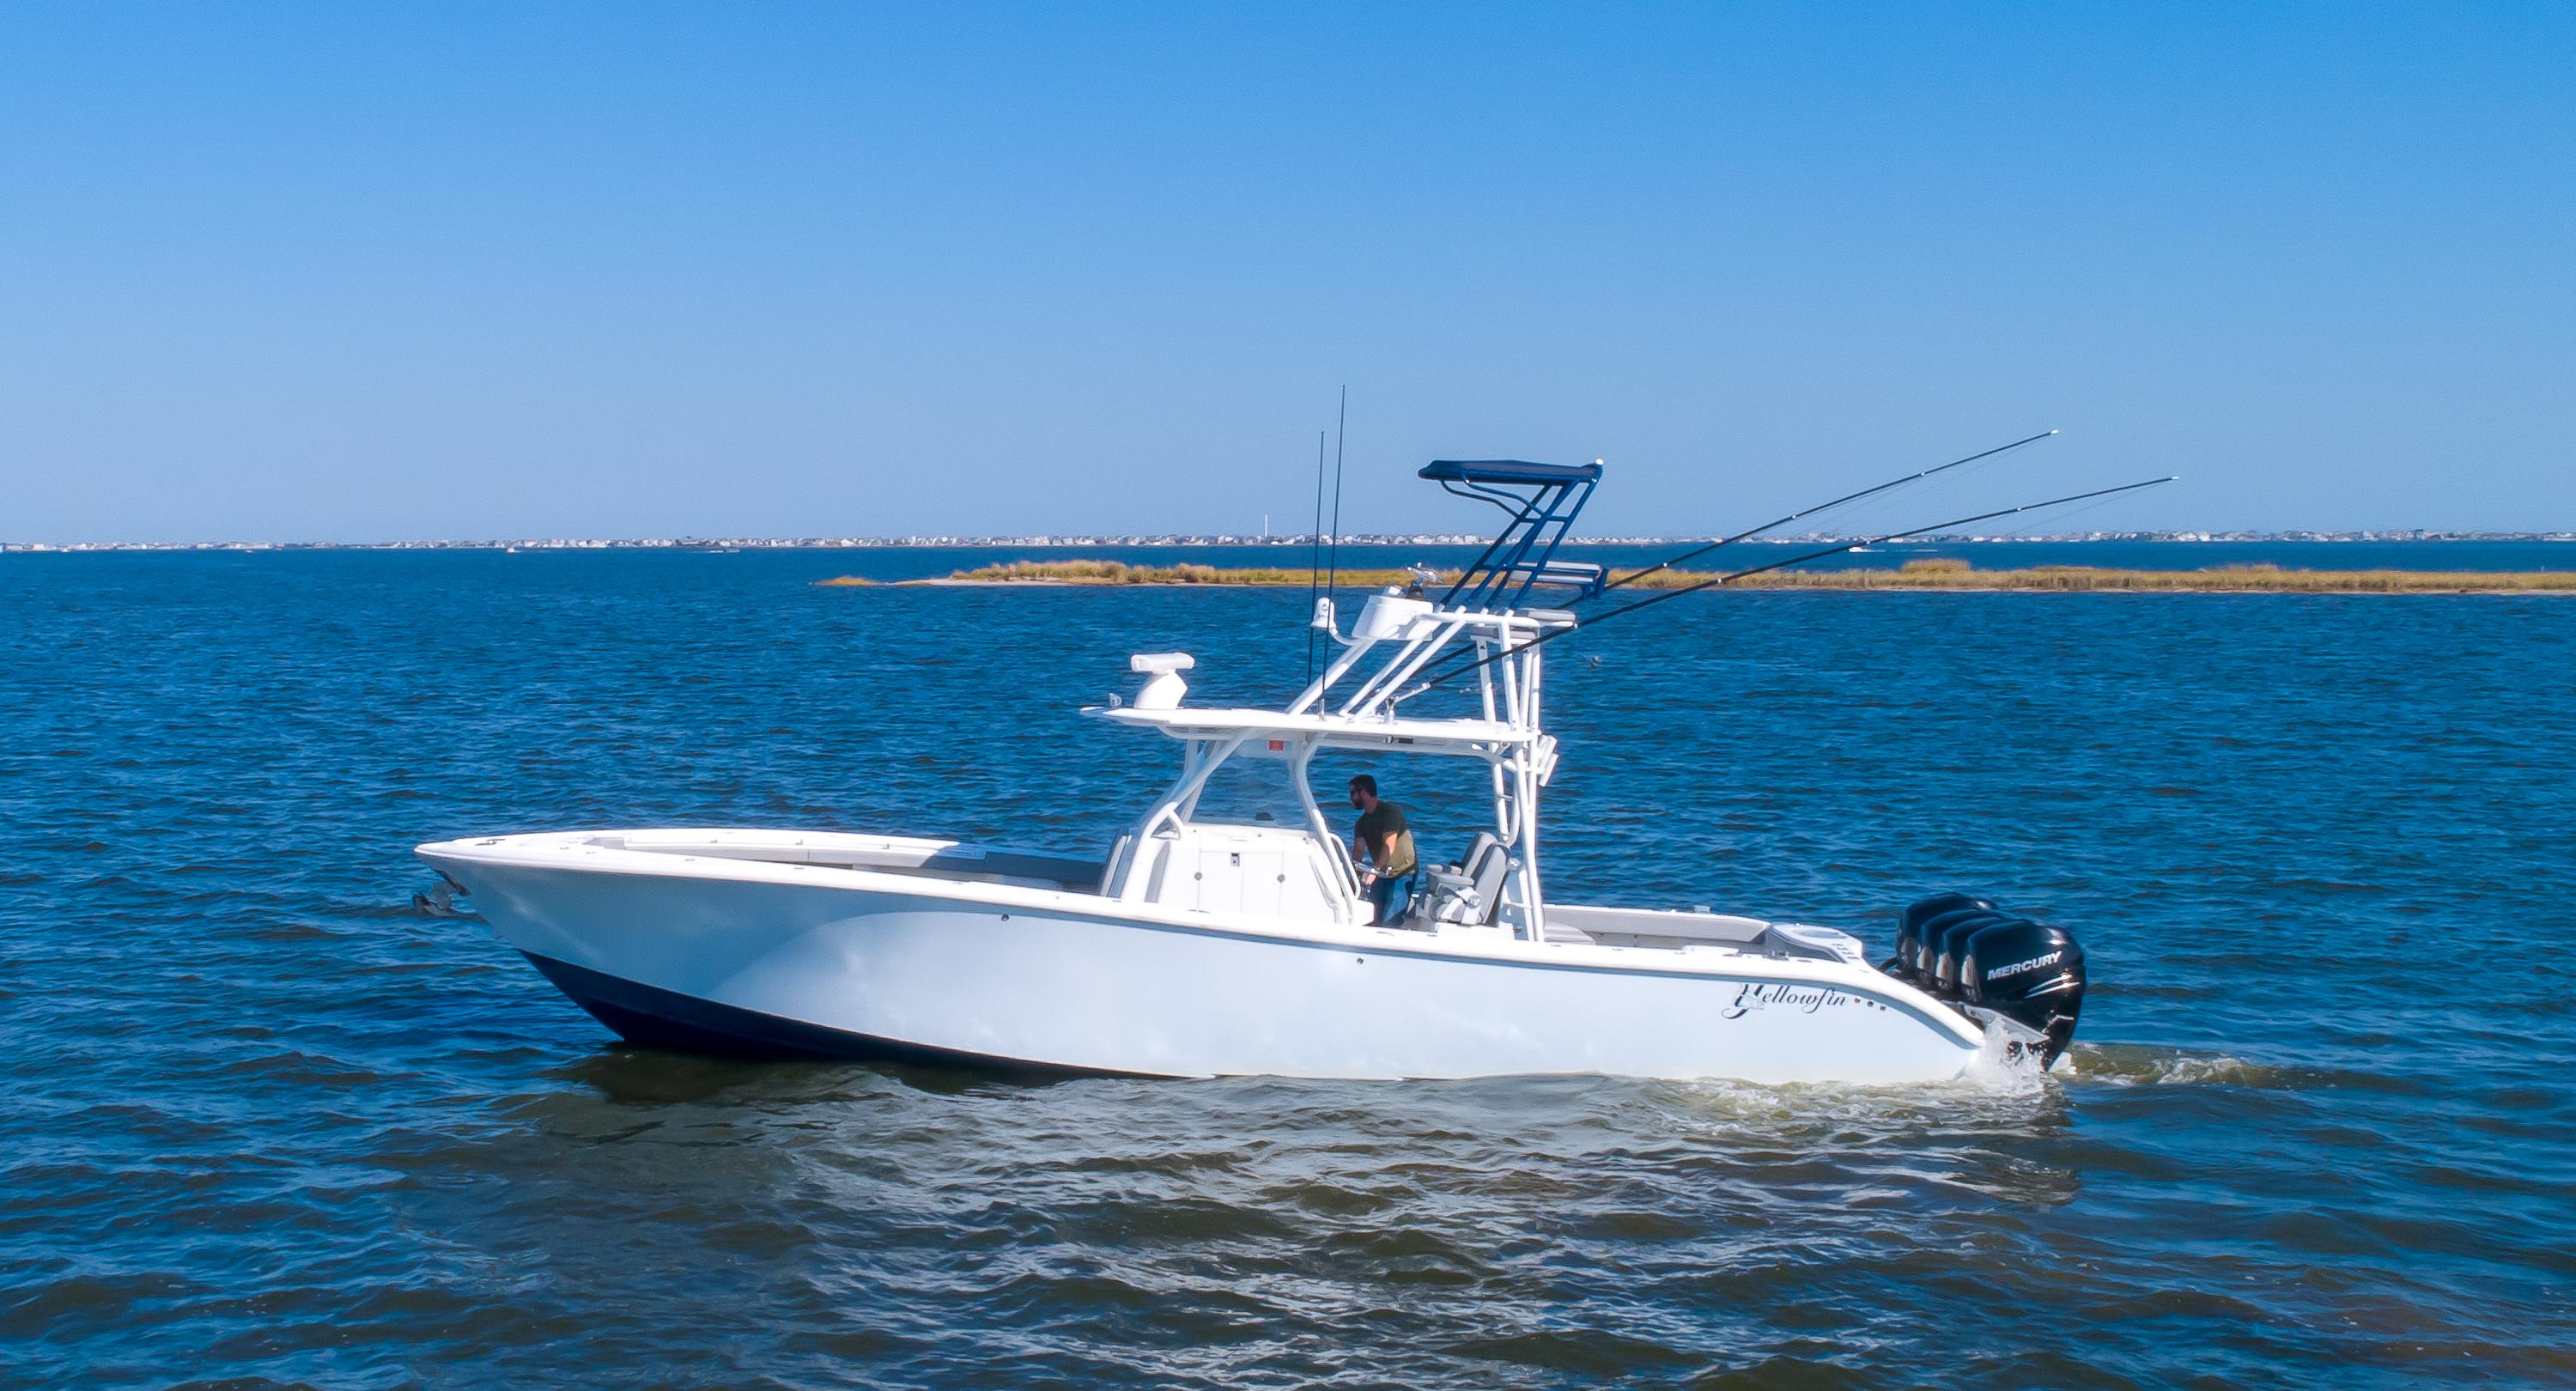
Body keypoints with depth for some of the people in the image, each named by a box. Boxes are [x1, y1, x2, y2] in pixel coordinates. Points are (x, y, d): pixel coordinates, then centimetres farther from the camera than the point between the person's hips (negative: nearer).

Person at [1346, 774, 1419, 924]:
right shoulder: (1362, 822, 10)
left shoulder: (1390, 811, -12)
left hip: (1403, 874, -8)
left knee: (1389, 922, -18)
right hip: (1382, 875, 8)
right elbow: (1358, 848, -6)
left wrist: (1375, 870, -33)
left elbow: (1389, 846, -22)